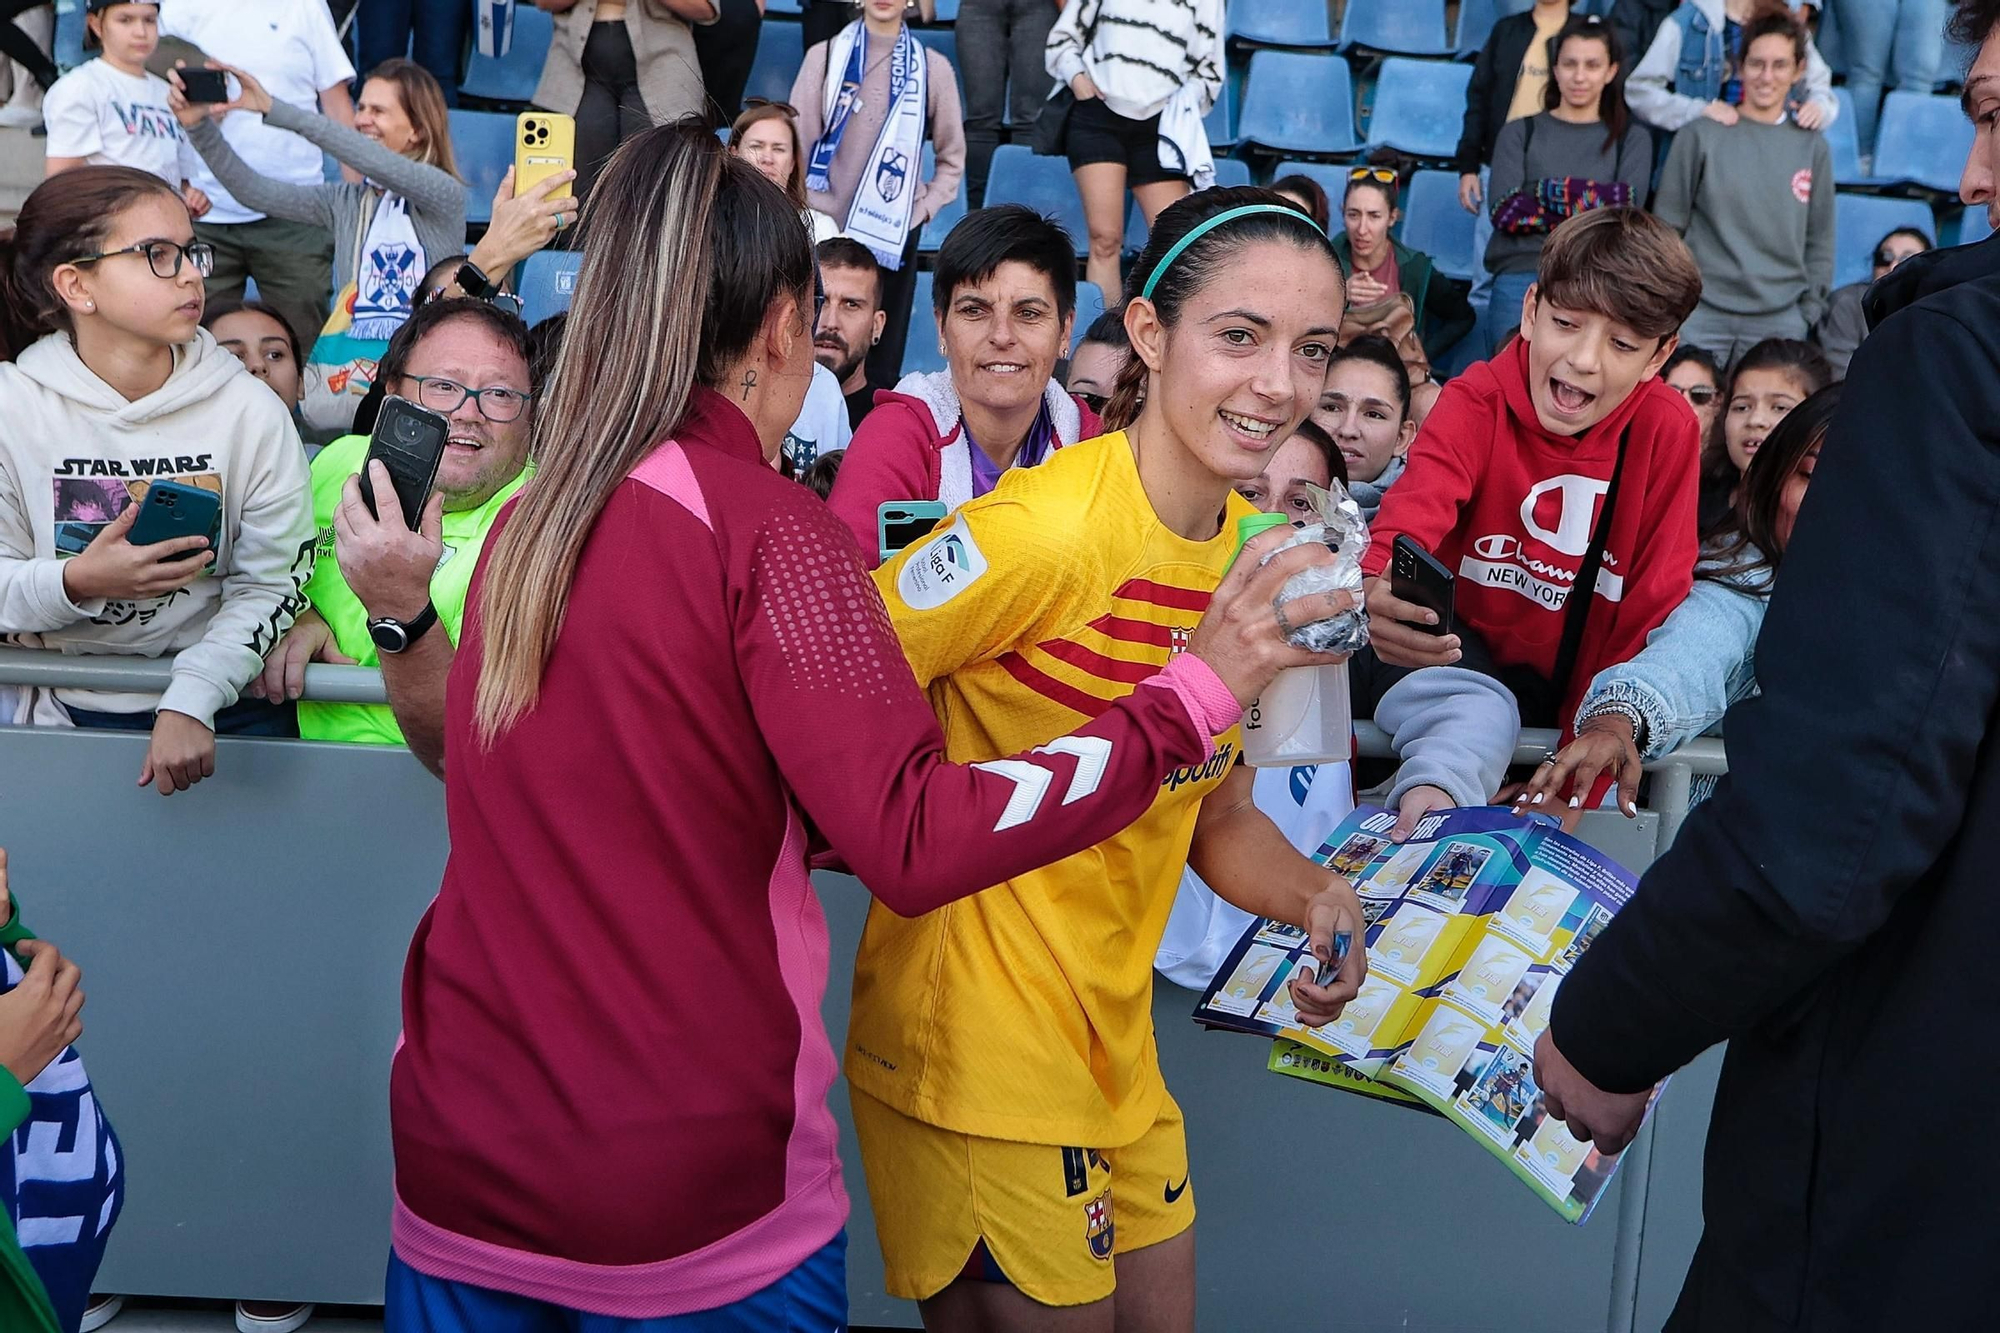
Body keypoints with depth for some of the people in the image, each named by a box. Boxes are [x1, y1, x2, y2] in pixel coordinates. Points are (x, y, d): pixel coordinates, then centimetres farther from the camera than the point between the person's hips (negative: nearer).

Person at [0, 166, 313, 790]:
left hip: (227, 710, 0)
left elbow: (273, 580, -7)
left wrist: (192, 699, -18)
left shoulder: (251, 410, -5)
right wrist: (75, 583, -21)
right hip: (67, 711, 1)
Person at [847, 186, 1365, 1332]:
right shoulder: (1046, 529, -22)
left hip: (1116, 1051, 8)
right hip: (978, 1056, -8)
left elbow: (1216, 814, 9)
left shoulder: (1255, 544, 2)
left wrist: (1313, 896, -9)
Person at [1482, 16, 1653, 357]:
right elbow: (1505, 212, -1)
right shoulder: (1520, 132, 14)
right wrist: (1595, 205, -4)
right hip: (1521, 277, 0)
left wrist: (1548, 193, -6)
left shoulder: (1632, 139, 15)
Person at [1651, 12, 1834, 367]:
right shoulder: (1701, 136, 2)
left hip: (1780, 321, 2)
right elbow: (1667, 224, 3)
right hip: (1702, 312, -2)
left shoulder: (1812, 148, 9)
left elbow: (1820, 241, 12)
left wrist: (1810, 311, 5)